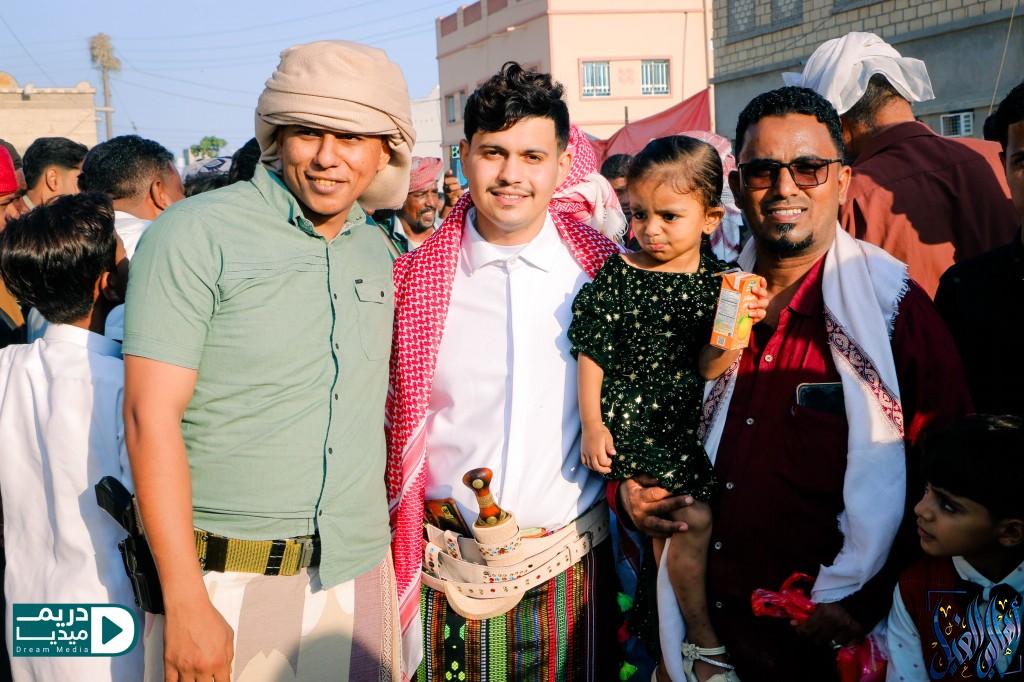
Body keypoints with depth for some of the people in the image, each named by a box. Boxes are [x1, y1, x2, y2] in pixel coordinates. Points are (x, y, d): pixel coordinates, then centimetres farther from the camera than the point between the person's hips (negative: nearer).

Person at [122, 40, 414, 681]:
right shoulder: (195, 233, -10)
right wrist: (186, 603, -17)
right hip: (226, 579, -5)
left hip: (357, 573, 5)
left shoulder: (375, 251, 8)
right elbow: (151, 417, -14)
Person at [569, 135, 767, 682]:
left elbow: (707, 368, -6)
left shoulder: (718, 281, -3)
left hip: (683, 421, 4)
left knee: (670, 526, 12)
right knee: (692, 520, -8)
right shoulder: (615, 275, -10)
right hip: (627, 421, -3)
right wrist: (592, 424, -6)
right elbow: (591, 354, -4)